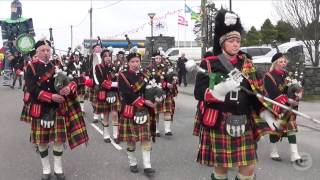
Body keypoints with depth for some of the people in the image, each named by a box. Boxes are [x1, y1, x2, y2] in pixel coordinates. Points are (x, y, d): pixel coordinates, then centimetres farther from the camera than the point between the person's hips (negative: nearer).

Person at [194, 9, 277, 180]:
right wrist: (222, 88, -26)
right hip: (219, 124, -4)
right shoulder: (209, 64, -4)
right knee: (220, 165, 7)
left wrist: (266, 114, 1)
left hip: (244, 124, 4)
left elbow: (255, 93, 13)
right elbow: (199, 93, -11)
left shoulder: (247, 63, 10)